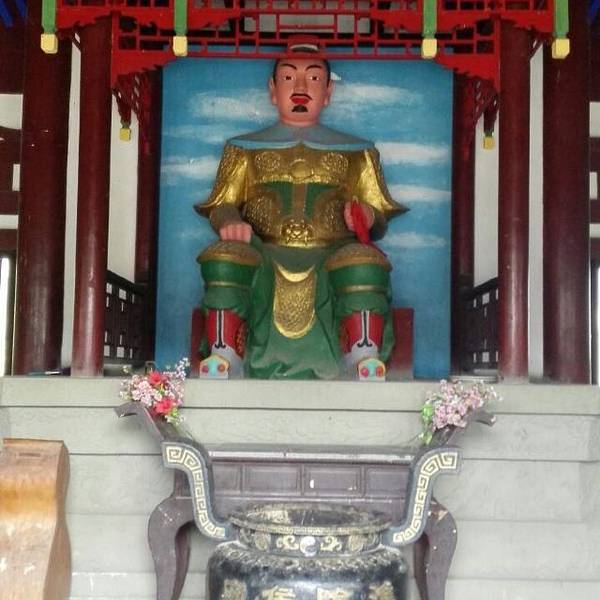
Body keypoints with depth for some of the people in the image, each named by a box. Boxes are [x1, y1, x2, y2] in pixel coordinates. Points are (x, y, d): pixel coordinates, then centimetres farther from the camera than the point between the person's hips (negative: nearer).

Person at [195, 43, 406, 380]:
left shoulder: (356, 152, 24)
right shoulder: (245, 149, 25)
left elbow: (381, 216, 18)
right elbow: (222, 205, 17)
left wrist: (368, 218, -7)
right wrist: (229, 223, -8)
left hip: (331, 256, 0)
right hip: (264, 255, 1)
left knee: (365, 261, -36)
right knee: (224, 257, -34)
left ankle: (366, 363, -40)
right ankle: (223, 360, -38)